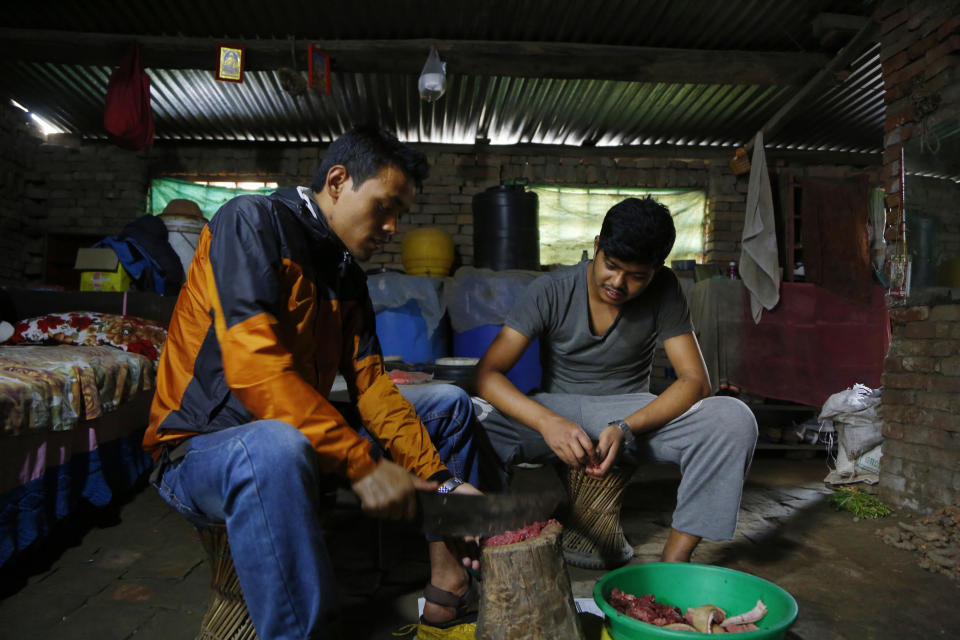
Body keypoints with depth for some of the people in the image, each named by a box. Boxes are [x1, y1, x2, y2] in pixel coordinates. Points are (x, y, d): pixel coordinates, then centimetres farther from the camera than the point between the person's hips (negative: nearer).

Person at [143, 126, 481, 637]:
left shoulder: (347, 274, 8)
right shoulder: (252, 222, -16)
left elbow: (371, 387, 2)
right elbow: (253, 366, -29)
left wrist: (441, 481, -8)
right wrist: (361, 462, -29)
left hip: (303, 431, 8)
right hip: (203, 447, -8)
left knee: (448, 402, 7)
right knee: (275, 448, -43)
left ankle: (448, 574, 1)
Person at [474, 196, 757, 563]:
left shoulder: (663, 292, -8)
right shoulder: (551, 292, -12)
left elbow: (695, 380, -12)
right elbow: (487, 373, -18)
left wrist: (625, 428, -29)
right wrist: (547, 422, -36)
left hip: (635, 414, 2)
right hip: (559, 412, -1)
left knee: (734, 419, -26)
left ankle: (674, 560, -17)